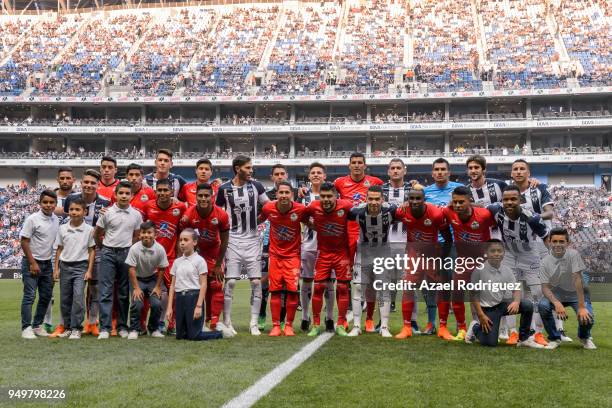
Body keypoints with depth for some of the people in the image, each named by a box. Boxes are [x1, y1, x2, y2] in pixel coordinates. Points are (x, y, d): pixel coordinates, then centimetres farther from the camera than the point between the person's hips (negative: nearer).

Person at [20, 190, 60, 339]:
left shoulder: (56, 220, 5)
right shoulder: (32, 219, -13)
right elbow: (24, 242, -13)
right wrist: (33, 263, -15)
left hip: (47, 263, 6)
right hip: (31, 262, -6)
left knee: (46, 296, 10)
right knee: (29, 296, -5)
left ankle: (37, 325, 22)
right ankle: (26, 328, 2)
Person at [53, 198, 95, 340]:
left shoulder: (89, 229, -3)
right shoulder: (62, 228, 4)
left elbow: (92, 251, 0)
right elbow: (59, 249, 10)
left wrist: (89, 270, -4)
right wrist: (56, 268, 6)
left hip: (80, 266, -3)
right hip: (65, 266, 3)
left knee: (78, 297, -15)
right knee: (65, 299, 8)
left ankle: (76, 329, -7)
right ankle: (68, 327, 21)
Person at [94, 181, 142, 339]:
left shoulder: (136, 215, 3)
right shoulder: (107, 213, -2)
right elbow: (97, 234, 7)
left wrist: (129, 250, 9)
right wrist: (104, 248, 12)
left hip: (126, 254, 2)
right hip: (109, 254, -2)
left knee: (124, 292, 8)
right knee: (106, 291, -5)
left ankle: (122, 326, 17)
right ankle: (105, 328, -3)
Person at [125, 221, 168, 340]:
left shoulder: (160, 249, -18)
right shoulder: (134, 248, -21)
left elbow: (162, 269, -6)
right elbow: (131, 269, -15)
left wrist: (158, 287, -6)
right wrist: (136, 288, -17)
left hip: (153, 278, 1)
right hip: (137, 278, -1)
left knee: (156, 304, -13)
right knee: (137, 303, -18)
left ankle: (154, 329, 10)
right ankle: (133, 330, 3)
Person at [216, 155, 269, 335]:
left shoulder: (256, 186, 3)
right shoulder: (224, 189, -1)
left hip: (252, 240, 2)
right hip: (233, 240, -2)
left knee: (256, 281, 0)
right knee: (230, 281, -2)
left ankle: (254, 323, 10)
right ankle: (227, 322, 10)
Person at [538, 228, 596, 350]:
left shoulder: (573, 254, -21)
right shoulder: (546, 262, -14)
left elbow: (577, 280, -26)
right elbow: (545, 287, -16)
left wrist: (581, 307, -30)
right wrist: (557, 303, -36)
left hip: (576, 294, -1)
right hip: (556, 294, 1)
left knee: (587, 317, -24)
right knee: (543, 305, -28)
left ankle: (584, 337, 16)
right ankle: (554, 338, -2)